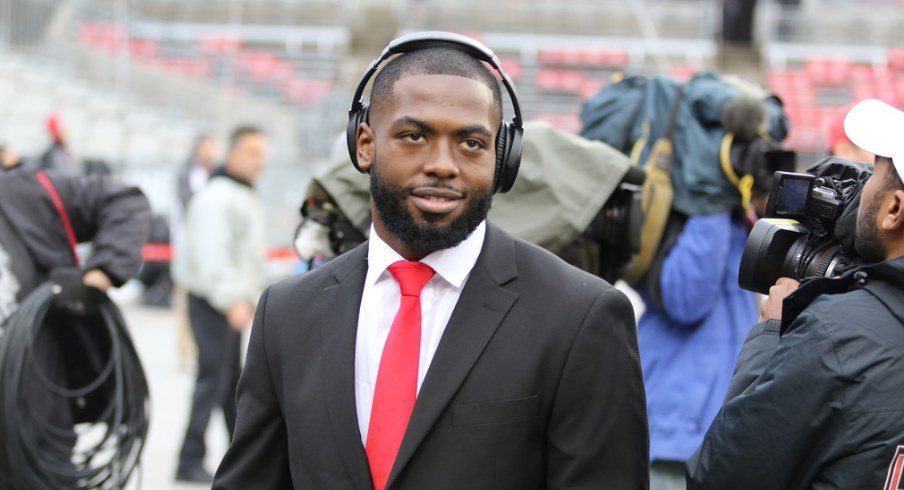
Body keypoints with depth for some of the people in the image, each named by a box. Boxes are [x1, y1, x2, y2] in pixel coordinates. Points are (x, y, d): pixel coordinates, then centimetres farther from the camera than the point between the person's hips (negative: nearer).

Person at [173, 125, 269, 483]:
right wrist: (232, 300, -30)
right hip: (213, 302, -10)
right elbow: (212, 254, -25)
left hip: (232, 302, 10)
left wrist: (252, 298, 24)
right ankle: (190, 461, -7)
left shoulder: (245, 197, 18)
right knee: (213, 379, -10)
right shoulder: (218, 197, -16)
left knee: (232, 380, 17)